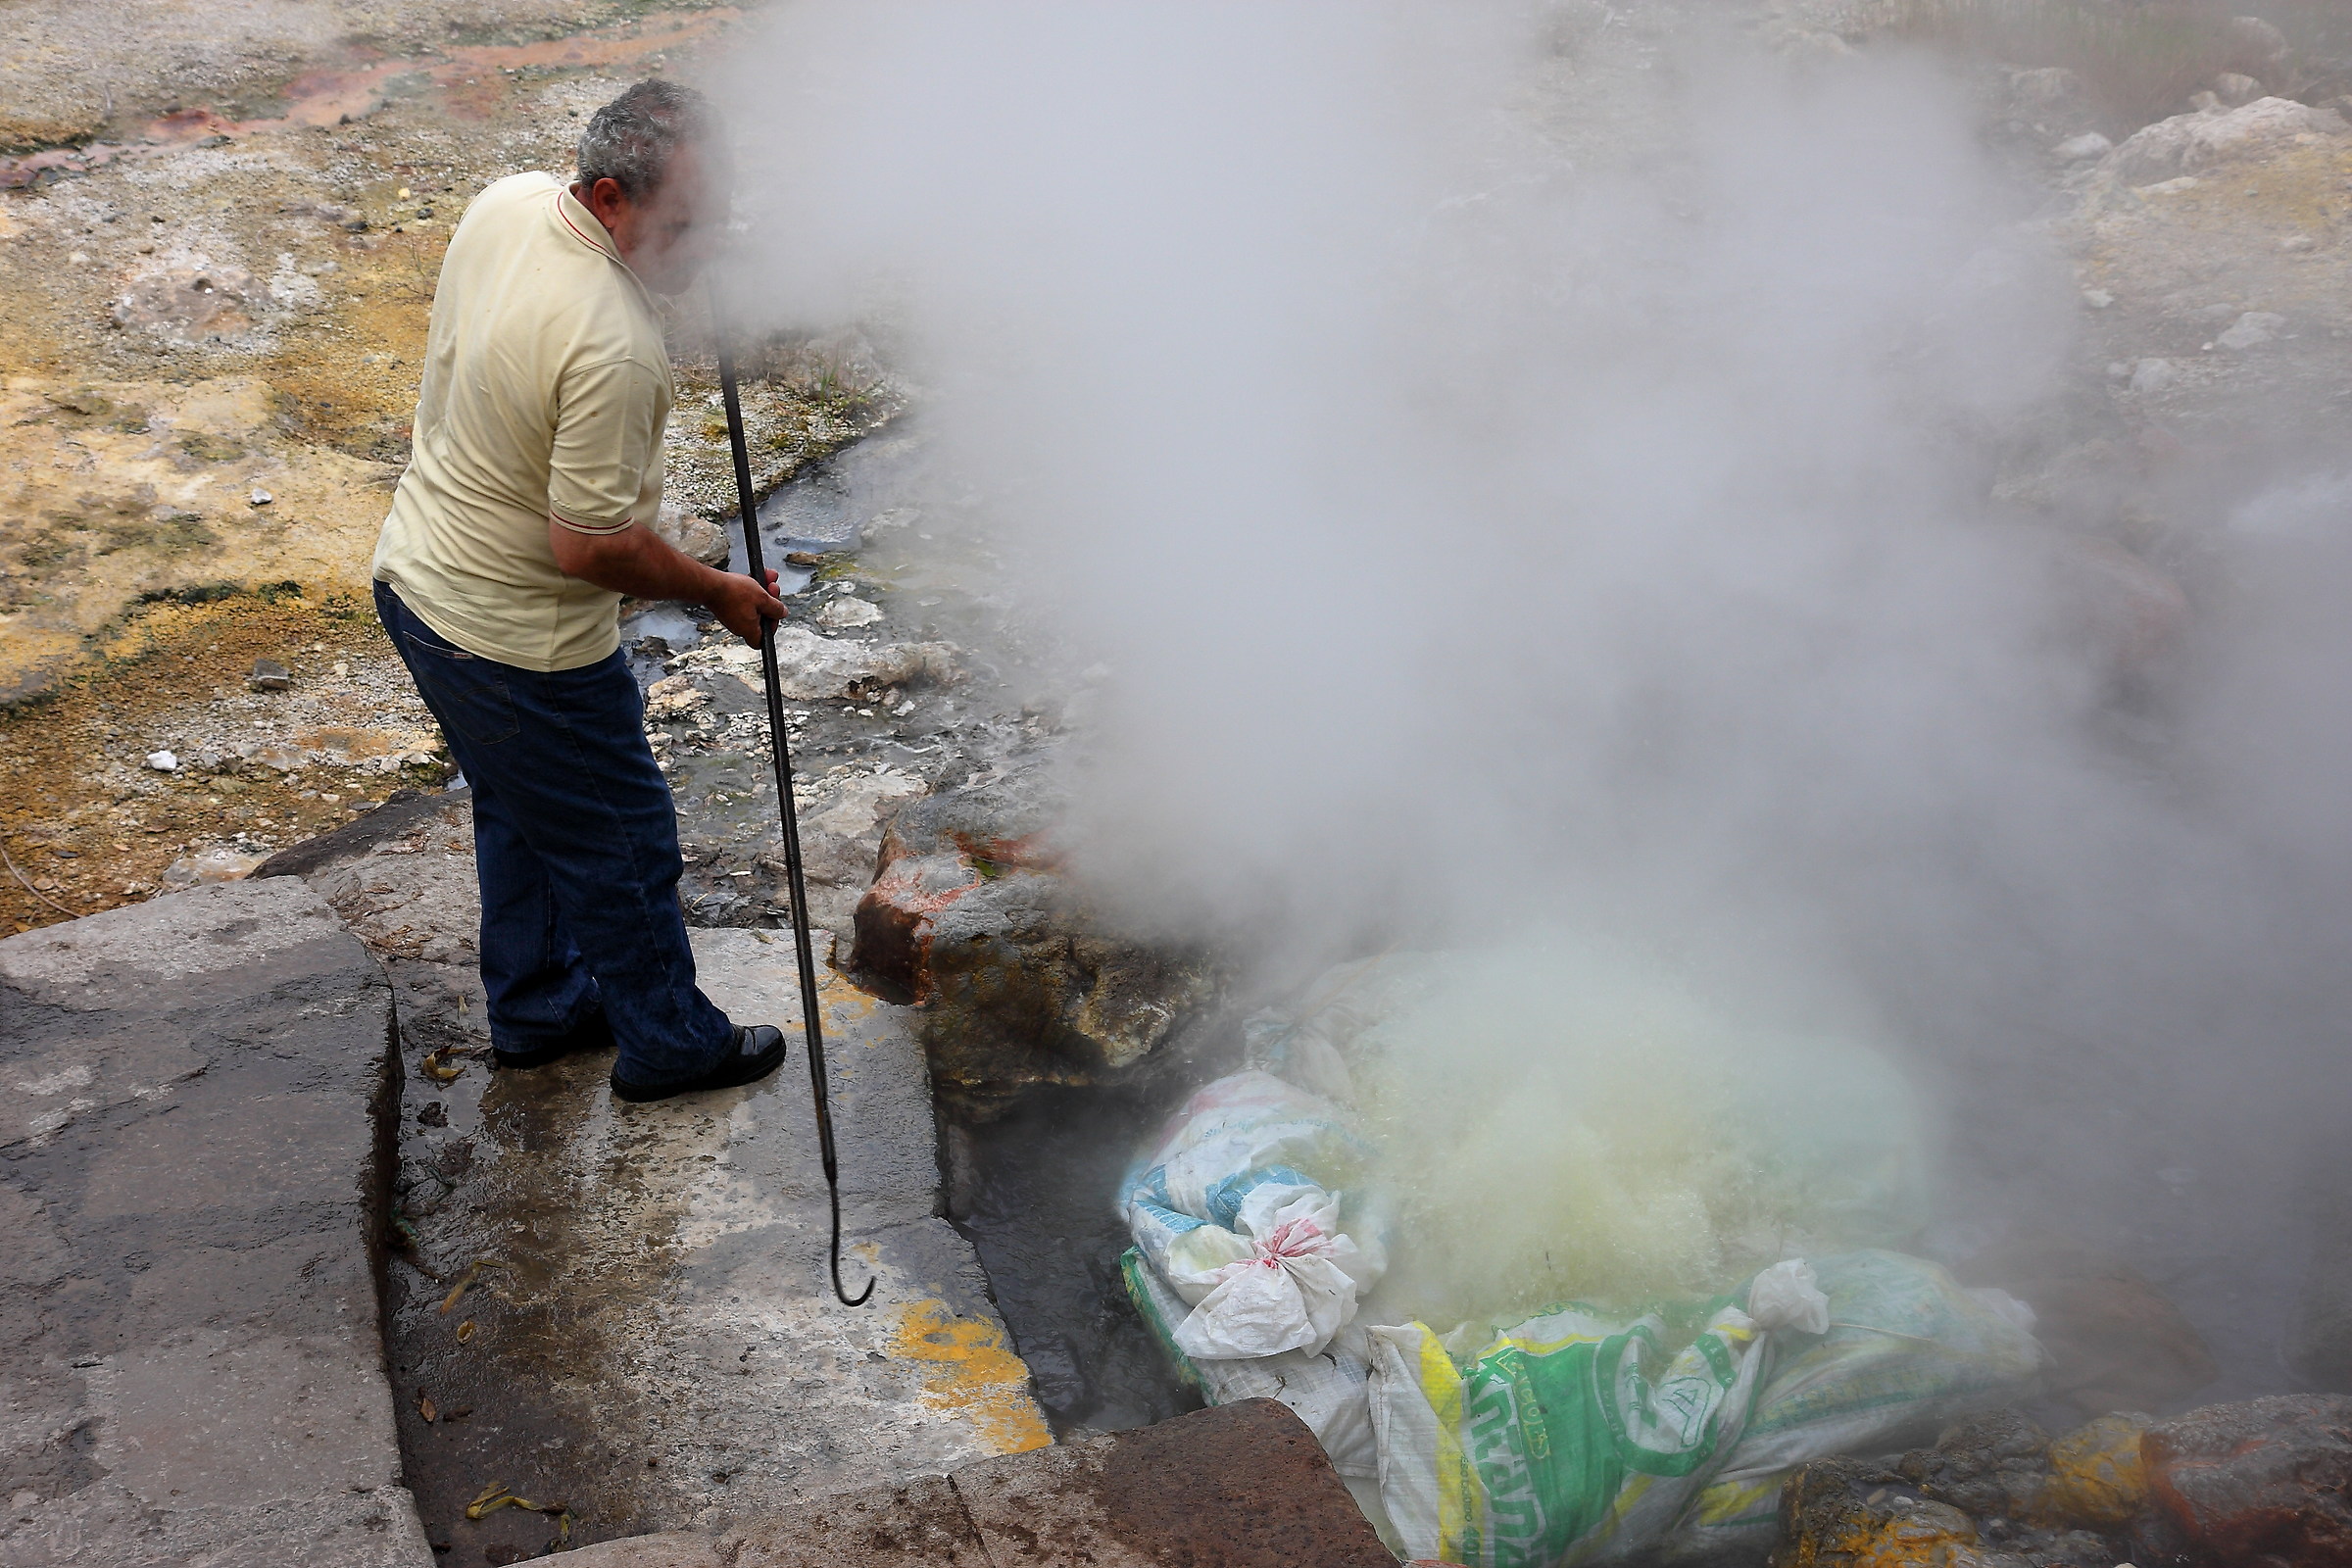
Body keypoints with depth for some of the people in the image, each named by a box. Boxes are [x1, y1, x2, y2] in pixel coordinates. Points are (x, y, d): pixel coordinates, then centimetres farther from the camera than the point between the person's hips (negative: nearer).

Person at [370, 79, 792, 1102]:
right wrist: (717, 592, -13)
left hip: (416, 572, 9)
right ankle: (668, 1045, 31)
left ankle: (537, 1011, 45)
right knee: (619, 841, 11)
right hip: (517, 639, -9)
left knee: (521, 812, 27)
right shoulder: (612, 346, -34)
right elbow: (589, 545, -29)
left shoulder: (507, 202, -6)